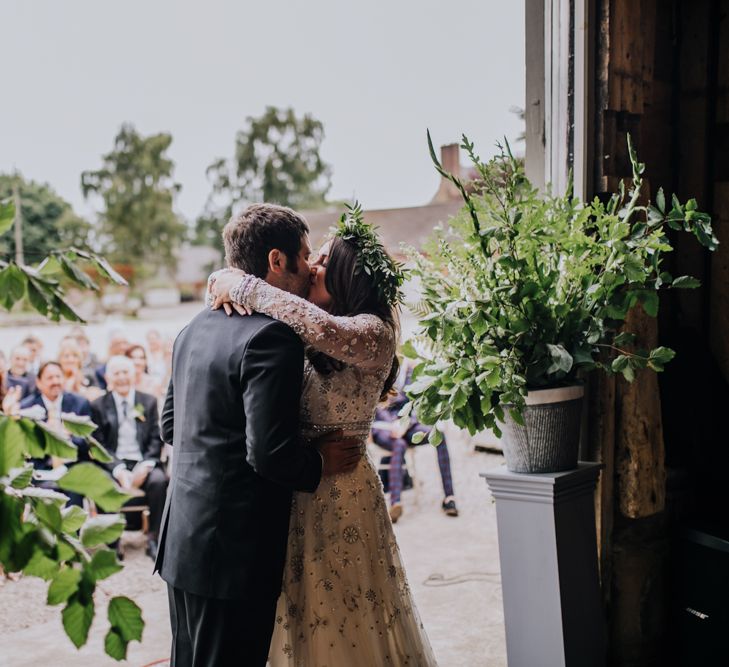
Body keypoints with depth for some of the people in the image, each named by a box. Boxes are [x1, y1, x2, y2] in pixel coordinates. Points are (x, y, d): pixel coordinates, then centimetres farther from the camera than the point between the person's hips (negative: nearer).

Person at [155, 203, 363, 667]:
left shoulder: (197, 328, 9)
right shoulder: (273, 337, -19)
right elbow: (270, 453, -24)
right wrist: (321, 465, -6)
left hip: (182, 540, 9)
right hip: (235, 551, -9)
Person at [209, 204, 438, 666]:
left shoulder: (374, 333, -15)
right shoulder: (306, 341, 7)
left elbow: (322, 327, -36)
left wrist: (240, 287, -24)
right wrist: (224, 282, -7)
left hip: (339, 494, -7)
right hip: (296, 493, 7)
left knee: (343, 621, 7)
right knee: (301, 619, 18)